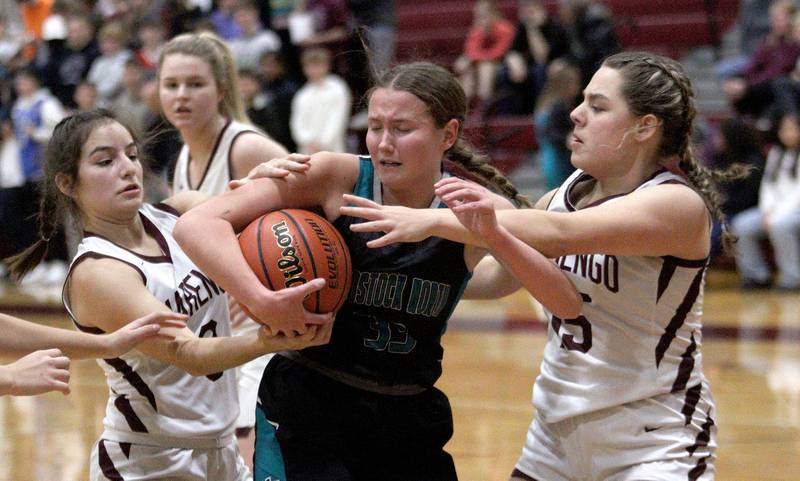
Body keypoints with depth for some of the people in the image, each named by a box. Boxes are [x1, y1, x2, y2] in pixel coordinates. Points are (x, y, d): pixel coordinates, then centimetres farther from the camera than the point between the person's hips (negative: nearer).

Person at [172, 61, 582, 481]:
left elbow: (569, 304, -17)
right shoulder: (337, 177, -12)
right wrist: (262, 300, -33)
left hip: (408, 423, 3)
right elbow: (195, 225, -18)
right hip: (305, 414, -3)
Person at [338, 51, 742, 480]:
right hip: (557, 429, 7)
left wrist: (433, 221, -36)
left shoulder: (680, 204, -18)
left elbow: (557, 234, -30)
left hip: (654, 444, -7)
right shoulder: (570, 192, 5)